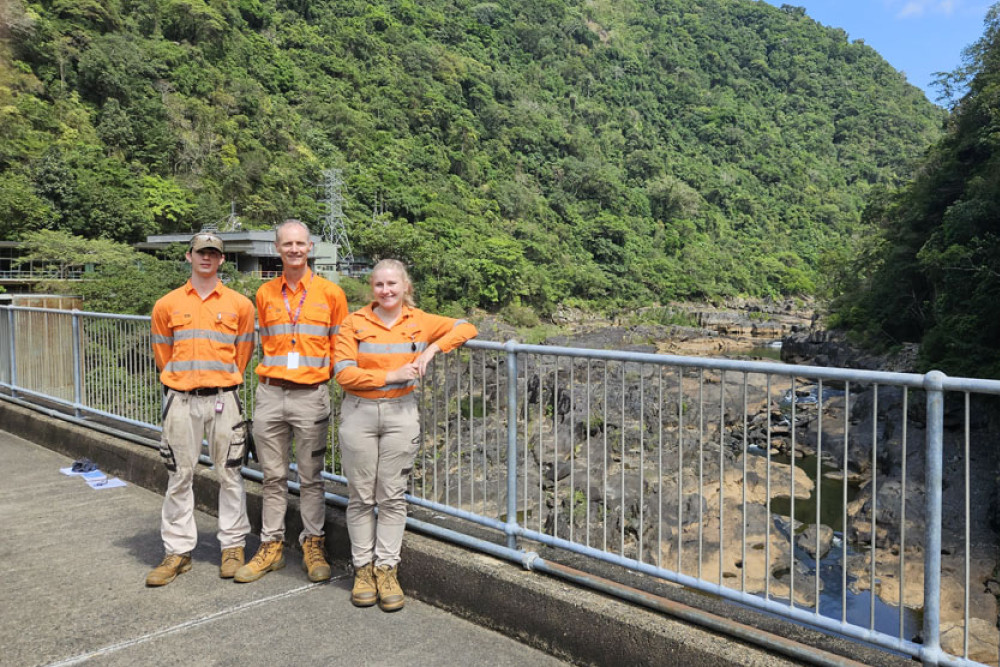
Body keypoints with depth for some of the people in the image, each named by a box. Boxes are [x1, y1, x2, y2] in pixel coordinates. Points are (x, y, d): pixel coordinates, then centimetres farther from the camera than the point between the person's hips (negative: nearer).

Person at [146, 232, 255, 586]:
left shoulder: (240, 304, 4)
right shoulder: (167, 305, 8)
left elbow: (243, 354, 8)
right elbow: (163, 354, 14)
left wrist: (224, 382, 8)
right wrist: (183, 383, 11)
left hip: (222, 398, -1)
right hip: (180, 399, 1)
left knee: (229, 474, 4)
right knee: (179, 476, 7)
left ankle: (233, 546, 16)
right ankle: (178, 551, 18)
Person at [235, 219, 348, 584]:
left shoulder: (330, 293, 0)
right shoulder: (265, 294, 9)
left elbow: (339, 347, 6)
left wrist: (321, 372, 0)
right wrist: (272, 374, 11)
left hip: (311, 394, -3)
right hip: (270, 393, 3)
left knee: (311, 477, 6)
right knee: (273, 476, 11)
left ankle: (313, 544, 20)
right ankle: (271, 545, 23)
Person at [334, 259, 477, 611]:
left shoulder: (419, 322, 4)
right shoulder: (354, 323, -1)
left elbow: (466, 328, 5)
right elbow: (344, 373, -8)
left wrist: (432, 349, -9)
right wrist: (391, 375, -14)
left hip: (401, 413, 1)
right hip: (359, 413, -1)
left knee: (393, 497, 4)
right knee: (361, 496, 6)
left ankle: (387, 569, 15)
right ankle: (363, 568, 19)